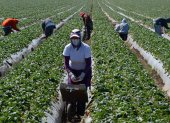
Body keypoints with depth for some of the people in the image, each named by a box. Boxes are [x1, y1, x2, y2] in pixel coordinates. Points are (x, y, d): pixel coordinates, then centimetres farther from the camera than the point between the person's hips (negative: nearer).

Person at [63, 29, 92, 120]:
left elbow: (88, 64, -18)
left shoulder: (86, 48, -26)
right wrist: (70, 74, -28)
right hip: (72, 71, 2)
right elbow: (66, 63, -14)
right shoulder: (68, 48, -20)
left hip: (84, 71, -2)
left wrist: (83, 75, -28)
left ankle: (80, 114, 11)